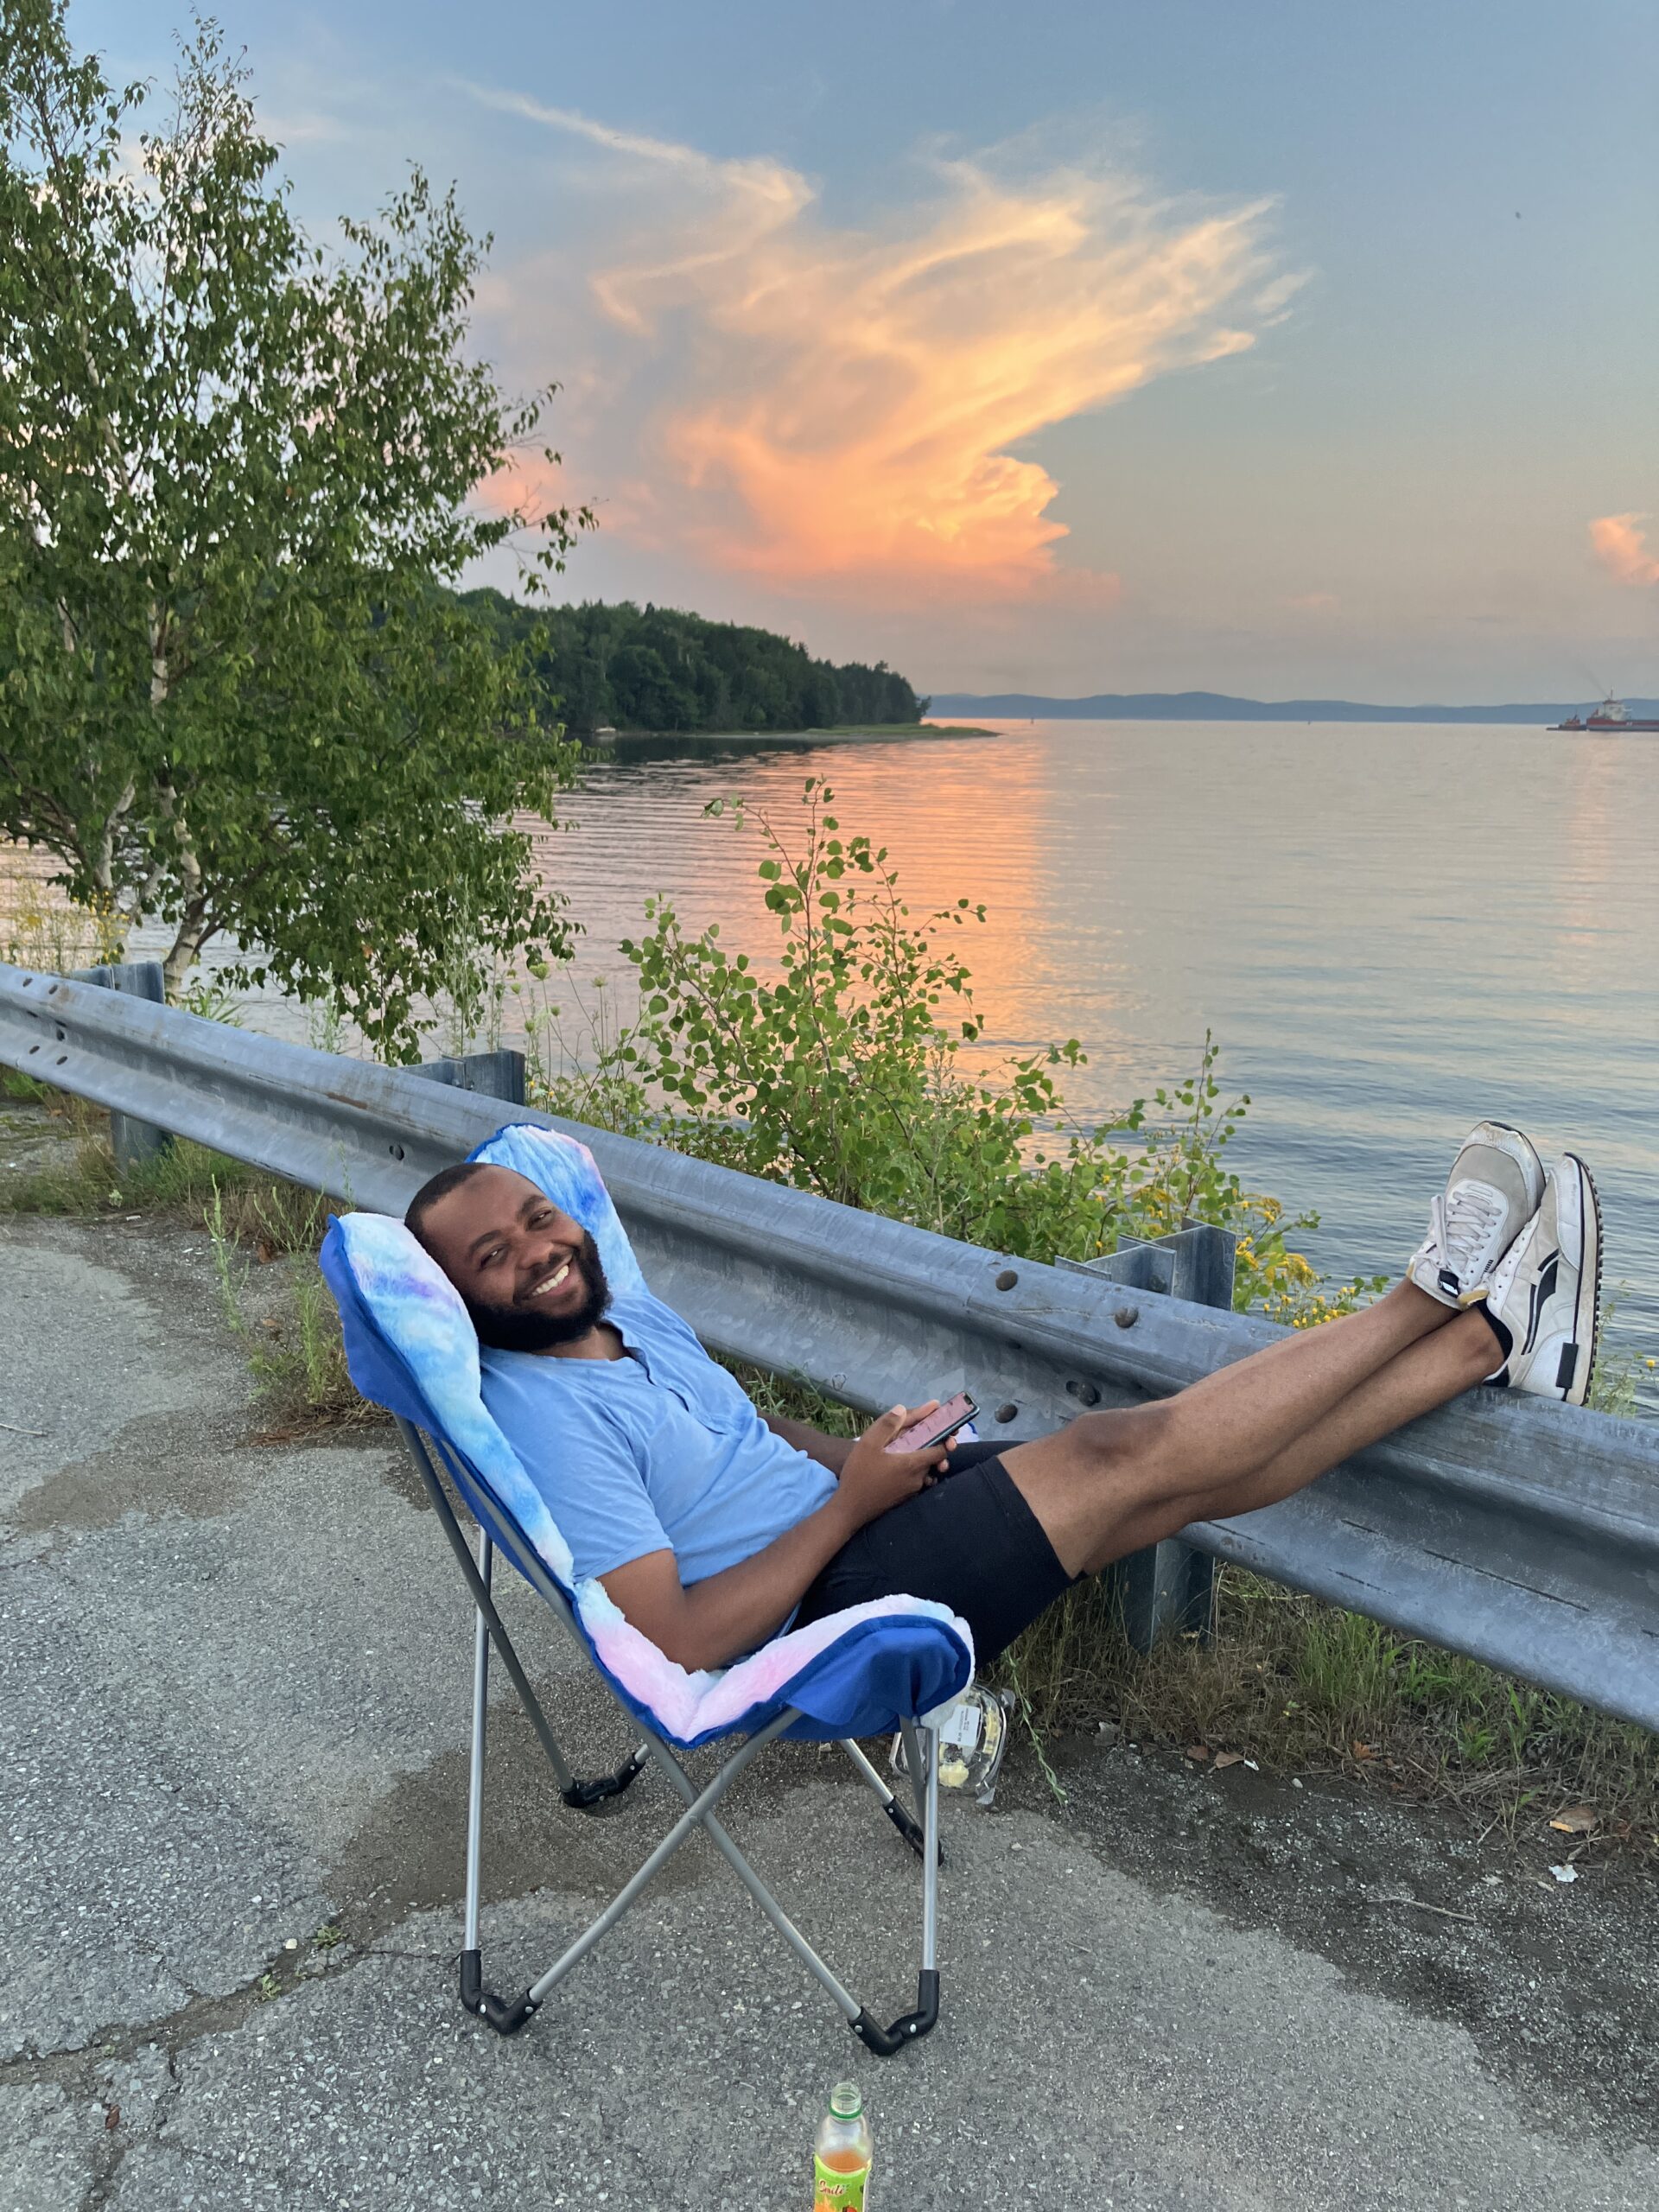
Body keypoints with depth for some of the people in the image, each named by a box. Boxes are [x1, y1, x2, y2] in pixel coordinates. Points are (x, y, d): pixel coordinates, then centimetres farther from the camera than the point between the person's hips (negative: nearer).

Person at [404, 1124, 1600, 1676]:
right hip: (822, 1610, -8)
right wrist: (849, 1504, -21)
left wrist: (843, 1453, 3)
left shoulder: (626, 1311, 8)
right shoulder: (546, 1419, -20)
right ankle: (1436, 1293, -6)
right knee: (1128, 1454, -17)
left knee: (1194, 1472, -4)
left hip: (839, 1518, 8)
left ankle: (1494, 1336, -2)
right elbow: (680, 1640, -25)